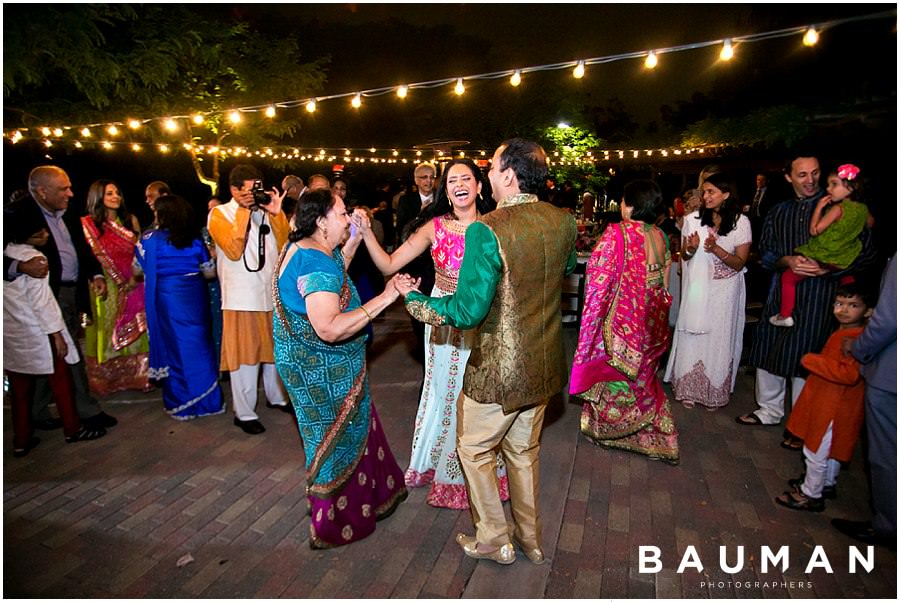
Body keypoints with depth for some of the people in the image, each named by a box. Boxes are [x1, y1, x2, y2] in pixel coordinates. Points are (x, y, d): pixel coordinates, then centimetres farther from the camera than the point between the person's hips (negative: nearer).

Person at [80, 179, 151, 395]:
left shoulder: (130, 220, 10)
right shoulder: (88, 223, 0)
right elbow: (98, 255, -6)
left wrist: (136, 277, -8)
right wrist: (121, 282, -12)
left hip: (134, 285, 3)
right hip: (108, 286, -3)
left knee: (136, 331, 4)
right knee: (109, 331, 3)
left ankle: (138, 375, 10)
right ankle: (108, 379, 12)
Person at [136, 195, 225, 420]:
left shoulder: (149, 239, -4)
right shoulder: (195, 239, 2)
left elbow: (138, 269, 6)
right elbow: (210, 272, 6)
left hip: (167, 298, -2)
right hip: (195, 297, 2)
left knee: (175, 345, 7)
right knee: (199, 345, 10)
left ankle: (181, 405, 16)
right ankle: (207, 400, 18)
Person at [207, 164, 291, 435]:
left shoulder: (265, 211, 9)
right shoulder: (219, 214, -1)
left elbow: (284, 245, 1)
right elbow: (233, 251, -16)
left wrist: (276, 213, -7)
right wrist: (243, 212, -14)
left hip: (272, 293, 4)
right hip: (242, 298, -4)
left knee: (275, 348, 16)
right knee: (245, 354, 1)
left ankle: (276, 396, 35)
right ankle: (244, 413, 15)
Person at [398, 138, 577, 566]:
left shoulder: (486, 230, -24)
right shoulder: (564, 222, -4)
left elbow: (468, 310, -23)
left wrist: (414, 300, -8)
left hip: (498, 370, -7)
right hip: (545, 365, 7)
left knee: (474, 449, 18)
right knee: (524, 449, 25)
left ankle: (494, 540, 34)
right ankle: (530, 538, 42)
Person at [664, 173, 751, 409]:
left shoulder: (741, 222, -6)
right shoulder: (693, 219, -3)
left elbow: (739, 264, -7)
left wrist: (716, 249, -22)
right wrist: (690, 250, -17)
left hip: (724, 292, -1)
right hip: (697, 289, 1)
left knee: (718, 338, 8)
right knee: (692, 336, 7)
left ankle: (714, 393, 23)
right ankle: (689, 389, 21)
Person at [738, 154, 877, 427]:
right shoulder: (778, 213, 13)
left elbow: (867, 253, -1)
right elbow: (765, 253, 11)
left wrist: (826, 268, -15)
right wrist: (787, 261, -10)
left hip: (819, 294, -4)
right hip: (782, 291, 4)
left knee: (805, 357, 0)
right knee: (769, 351, 8)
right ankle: (769, 410, 26)